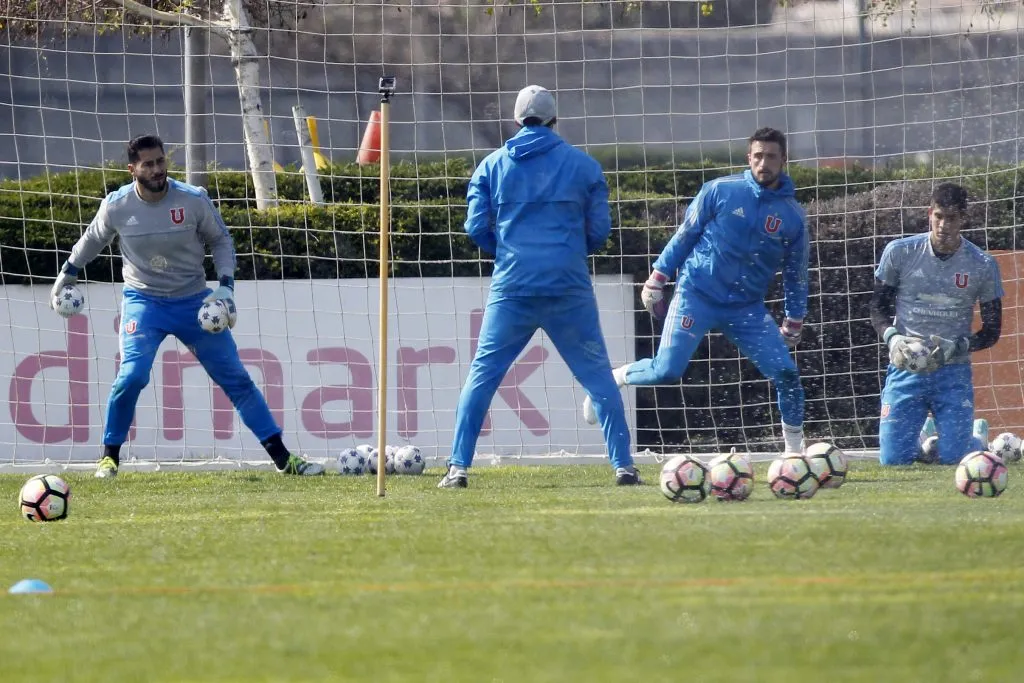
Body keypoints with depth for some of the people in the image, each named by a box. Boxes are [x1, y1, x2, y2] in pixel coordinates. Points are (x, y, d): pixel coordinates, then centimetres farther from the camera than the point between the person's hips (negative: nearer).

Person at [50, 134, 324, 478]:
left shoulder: (194, 200, -14)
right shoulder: (116, 206, -12)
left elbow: (221, 240, 2)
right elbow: (92, 240, 9)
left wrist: (226, 284, -10)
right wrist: (66, 276, 21)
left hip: (193, 301, 1)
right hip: (143, 301, -1)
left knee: (236, 378, 1)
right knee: (132, 375, -21)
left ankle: (282, 457, 7)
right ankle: (110, 456, -1)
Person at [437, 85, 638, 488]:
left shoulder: (492, 165, 7)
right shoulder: (582, 165, 5)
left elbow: (476, 228, 3)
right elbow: (600, 230, 5)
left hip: (511, 287, 1)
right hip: (569, 288, -1)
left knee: (482, 374, 8)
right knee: (597, 375, 7)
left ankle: (458, 467, 1)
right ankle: (623, 466, 2)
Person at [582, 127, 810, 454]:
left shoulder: (792, 216, 1)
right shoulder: (719, 191, -6)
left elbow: (796, 274, 12)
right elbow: (685, 235, 2)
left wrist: (794, 324, 13)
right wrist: (656, 280, 1)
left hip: (747, 309, 3)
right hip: (697, 295, -3)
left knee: (786, 373, -8)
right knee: (666, 372, -15)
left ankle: (796, 449, 9)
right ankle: (613, 378, 14)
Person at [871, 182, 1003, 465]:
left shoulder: (983, 266, -4)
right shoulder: (899, 253, -4)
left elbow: (992, 331, 3)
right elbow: (878, 307, 6)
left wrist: (955, 347, -16)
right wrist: (892, 338, -15)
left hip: (953, 371, -1)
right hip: (905, 368, 1)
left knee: (954, 458, -9)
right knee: (893, 458, -7)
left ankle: (978, 436, 30)